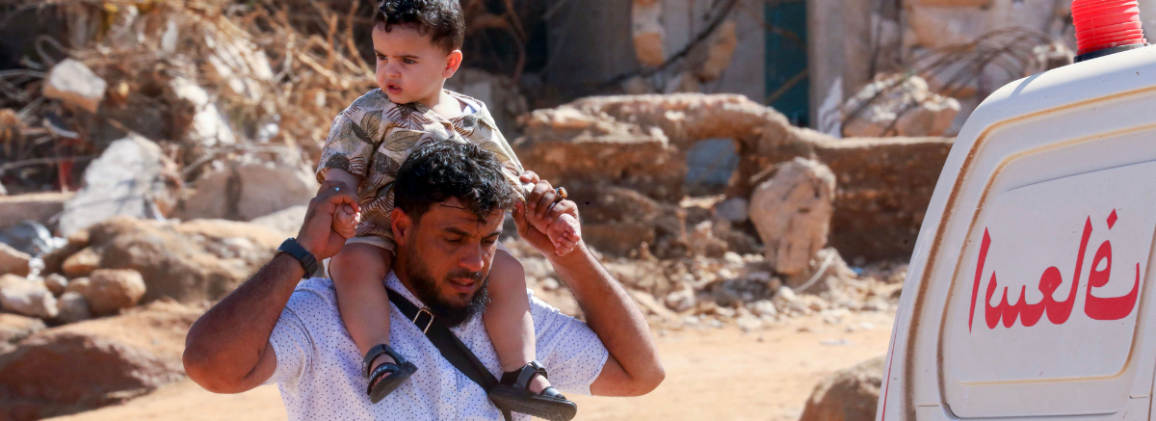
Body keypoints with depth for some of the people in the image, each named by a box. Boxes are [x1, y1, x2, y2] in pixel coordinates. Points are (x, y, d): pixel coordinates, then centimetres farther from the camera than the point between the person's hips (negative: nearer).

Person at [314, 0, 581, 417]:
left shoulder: (472, 119, 9)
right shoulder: (370, 113, 1)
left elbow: (507, 178, 17)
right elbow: (340, 166, -5)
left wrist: (546, 215, 6)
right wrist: (340, 204, -26)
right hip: (378, 233, -3)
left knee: (506, 270, -18)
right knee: (353, 260, -36)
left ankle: (521, 374, -15)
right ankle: (378, 356, -43)